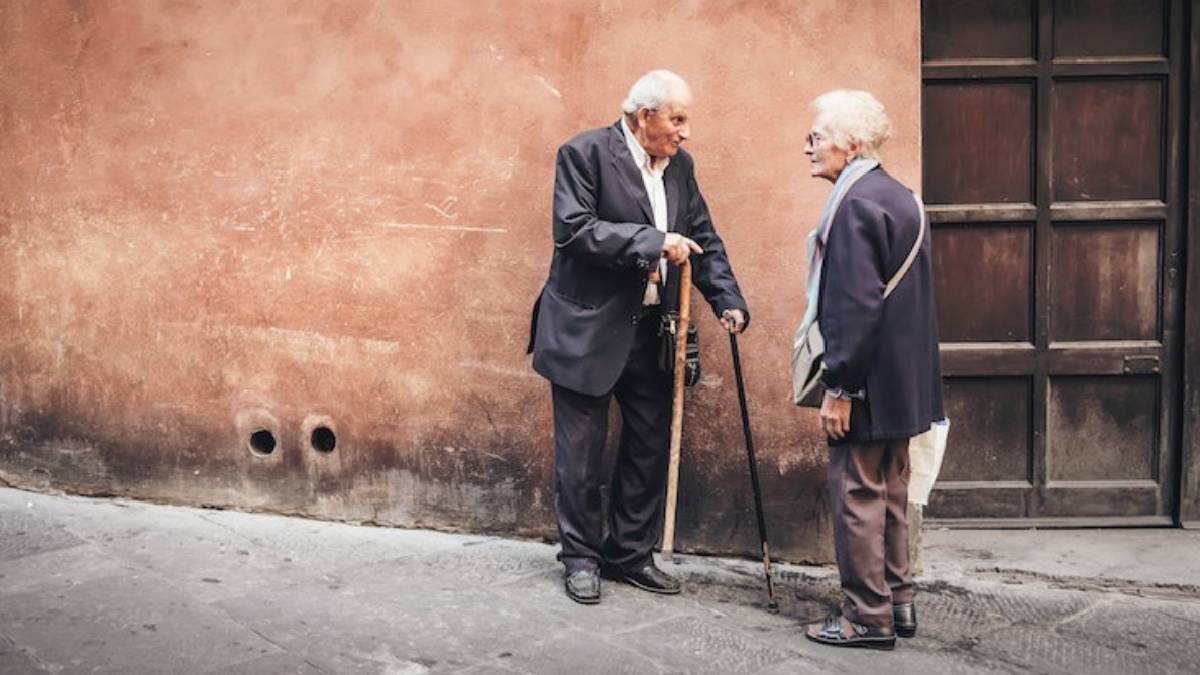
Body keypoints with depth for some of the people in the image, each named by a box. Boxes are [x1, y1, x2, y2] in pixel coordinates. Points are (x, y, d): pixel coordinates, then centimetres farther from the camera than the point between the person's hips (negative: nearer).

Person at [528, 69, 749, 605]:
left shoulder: (679, 166, 9)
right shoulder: (584, 153, -10)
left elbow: (703, 239, 10)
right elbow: (575, 229, -21)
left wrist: (728, 300, -4)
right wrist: (654, 241, -25)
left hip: (651, 332, 6)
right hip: (588, 329, -6)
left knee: (650, 446, 11)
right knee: (581, 450, 4)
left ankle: (630, 553, 26)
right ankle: (580, 557, 19)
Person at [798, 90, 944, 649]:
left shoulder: (856, 204, -18)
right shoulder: (900, 198, 12)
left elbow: (857, 305, -24)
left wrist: (838, 387, -20)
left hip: (868, 384, -10)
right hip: (903, 381, 10)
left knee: (857, 495, 0)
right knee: (890, 493, 17)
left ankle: (868, 617, 9)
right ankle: (897, 602, 28)